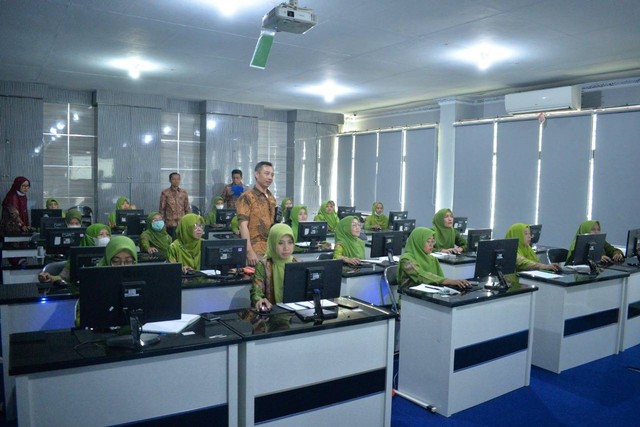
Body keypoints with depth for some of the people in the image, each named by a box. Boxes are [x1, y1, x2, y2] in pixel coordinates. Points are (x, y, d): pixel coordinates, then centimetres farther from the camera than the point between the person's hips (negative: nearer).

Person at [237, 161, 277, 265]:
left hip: (271, 250, 6)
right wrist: (249, 251, -20)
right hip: (255, 250, -6)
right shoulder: (247, 197, -6)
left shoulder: (272, 198, 14)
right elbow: (243, 225, -13)